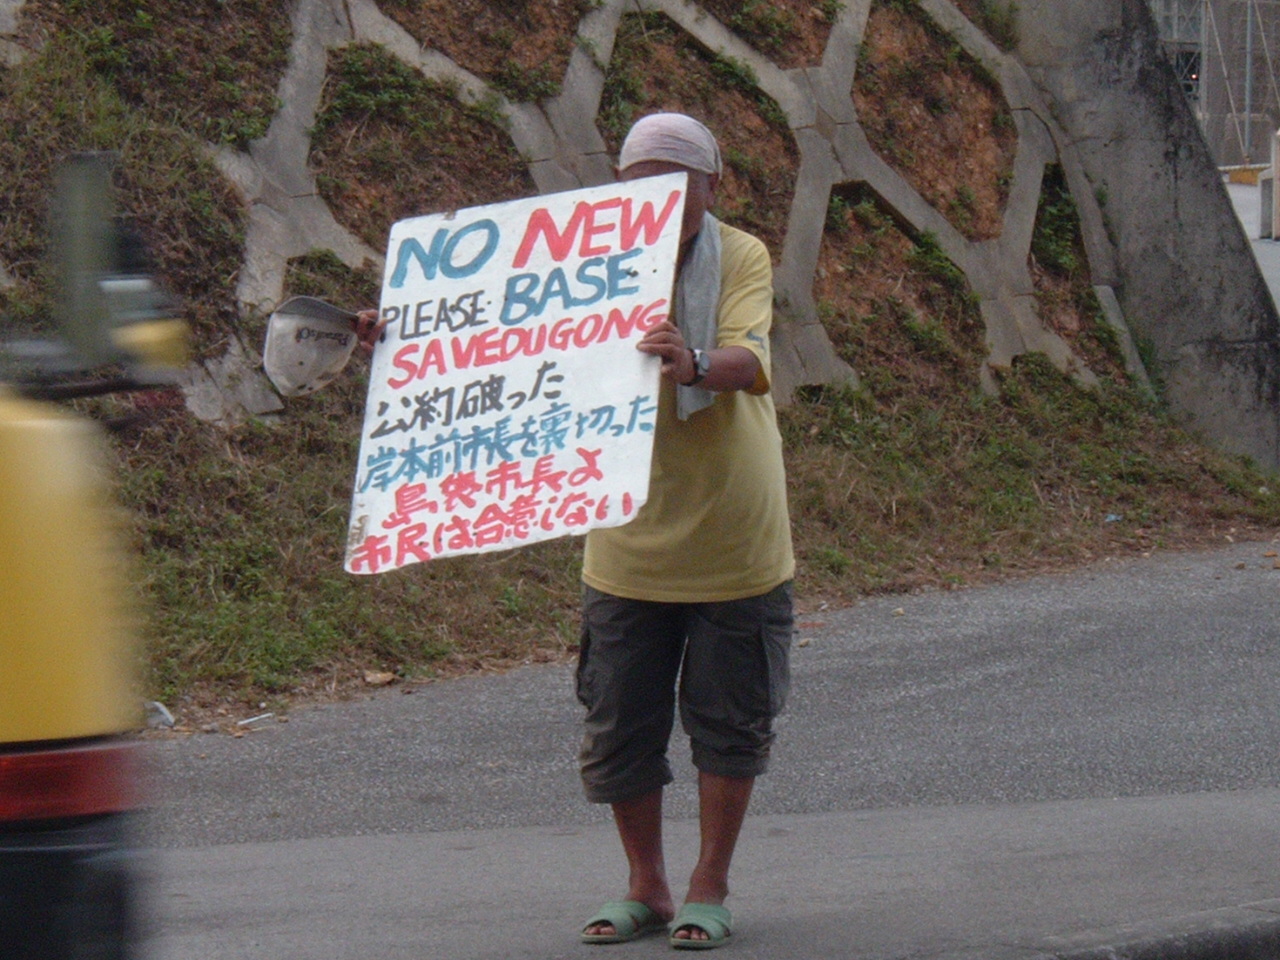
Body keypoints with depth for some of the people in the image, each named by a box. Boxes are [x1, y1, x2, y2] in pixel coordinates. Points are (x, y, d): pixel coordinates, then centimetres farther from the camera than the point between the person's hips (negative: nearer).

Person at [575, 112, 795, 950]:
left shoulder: (741, 259, -8)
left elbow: (750, 361, -25)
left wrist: (694, 364, -49)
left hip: (735, 542, -2)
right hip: (628, 544, 2)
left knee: (728, 723, 6)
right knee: (619, 728, 5)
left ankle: (710, 889, 20)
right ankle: (646, 889, 22)